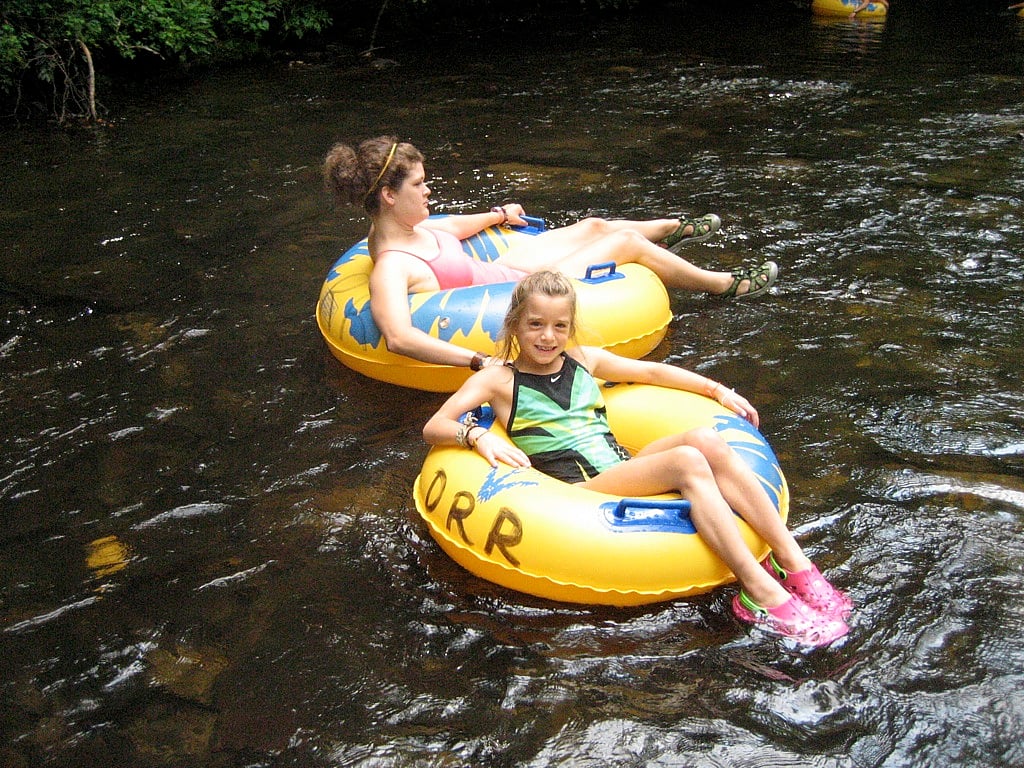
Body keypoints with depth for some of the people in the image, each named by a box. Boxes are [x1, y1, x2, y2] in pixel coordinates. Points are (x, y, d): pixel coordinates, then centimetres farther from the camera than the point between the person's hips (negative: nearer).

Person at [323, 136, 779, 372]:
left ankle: (674, 230, 52)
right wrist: (480, 362, -54)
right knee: (629, 243, 1)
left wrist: (499, 214, 33)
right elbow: (397, 336, -48)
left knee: (593, 227, 22)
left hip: (502, 271, 9)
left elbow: (451, 227, 18)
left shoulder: (403, 226, -4)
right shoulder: (390, 265, -32)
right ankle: (724, 285, 23)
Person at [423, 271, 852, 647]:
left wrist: (718, 391, 19)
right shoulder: (497, 381, 4)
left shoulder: (584, 360, 19)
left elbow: (651, 371, 28)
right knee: (687, 461, -29)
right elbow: (433, 428, -6)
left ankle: (793, 563, -26)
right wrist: (479, 436, -27)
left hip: (625, 467, 6)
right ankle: (761, 593, -34)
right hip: (579, 491, -6)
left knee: (705, 440, -23)